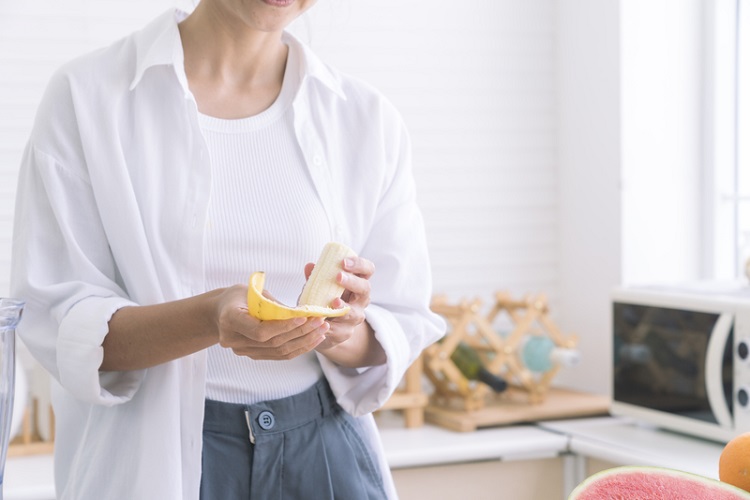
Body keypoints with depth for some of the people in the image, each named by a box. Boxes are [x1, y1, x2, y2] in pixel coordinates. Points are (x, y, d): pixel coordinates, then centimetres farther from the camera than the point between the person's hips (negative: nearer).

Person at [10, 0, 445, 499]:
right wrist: (210, 318, -29)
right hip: (151, 456, -2)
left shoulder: (370, 118, -1)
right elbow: (57, 324, -13)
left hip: (324, 453, 2)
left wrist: (341, 334, -23)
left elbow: (404, 326, -1)